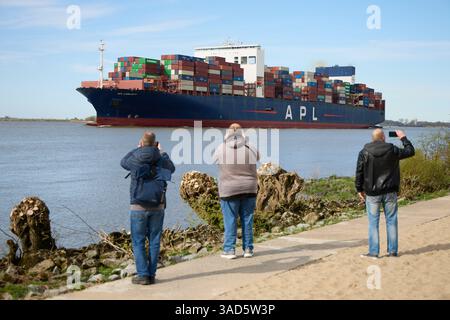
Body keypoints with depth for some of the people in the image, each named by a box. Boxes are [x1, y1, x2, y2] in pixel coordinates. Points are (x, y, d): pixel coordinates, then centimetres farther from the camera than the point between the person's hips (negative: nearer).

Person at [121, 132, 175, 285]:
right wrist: (162, 152, 33)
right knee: (154, 241, 8)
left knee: (138, 242, 5)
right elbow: (172, 168, 23)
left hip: (138, 207, -2)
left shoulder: (135, 160, -7)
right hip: (158, 206, 2)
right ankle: (151, 275, 9)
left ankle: (143, 275, 0)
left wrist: (137, 149, 26)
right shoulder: (161, 160, -2)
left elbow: (123, 162, 18)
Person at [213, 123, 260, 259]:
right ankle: (248, 249, 14)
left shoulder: (221, 149, -8)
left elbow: (215, 160, 12)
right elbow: (257, 158, 16)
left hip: (229, 191, -2)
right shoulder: (251, 149, -5)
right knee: (247, 219, 9)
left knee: (230, 220, 4)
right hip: (249, 190, 2)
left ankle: (229, 250, 5)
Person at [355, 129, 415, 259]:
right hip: (390, 192, 1)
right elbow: (410, 151, 9)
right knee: (391, 221, 9)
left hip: (372, 193, 0)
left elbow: (359, 172, -4)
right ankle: (393, 251, 12)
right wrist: (404, 138, 22)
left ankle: (373, 252, 3)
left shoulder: (364, 152, -4)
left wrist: (359, 189, 6)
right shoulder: (392, 150, -4)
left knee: (373, 222, 4)